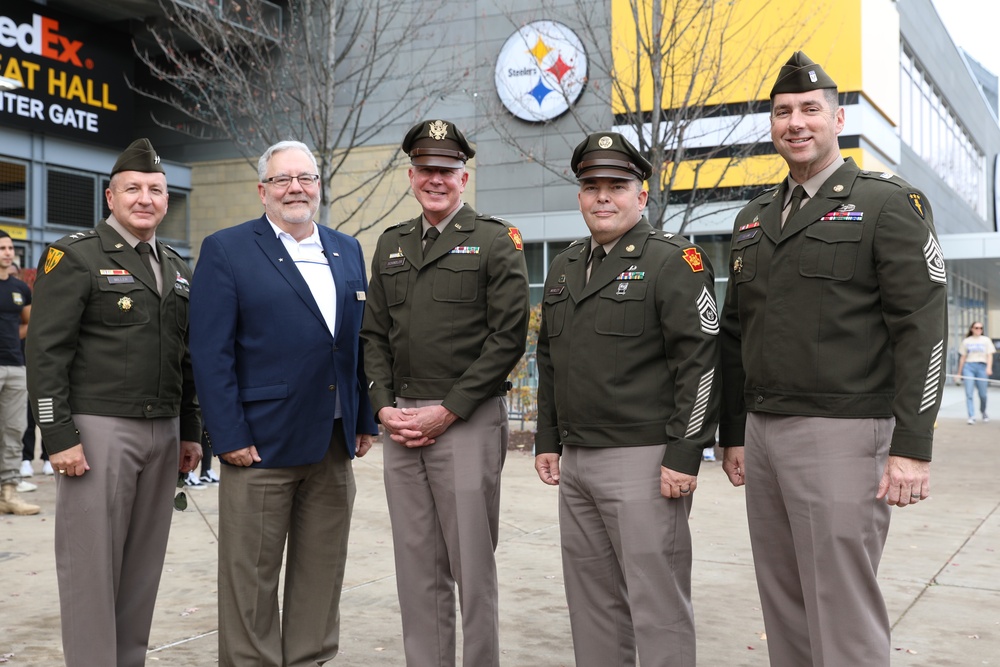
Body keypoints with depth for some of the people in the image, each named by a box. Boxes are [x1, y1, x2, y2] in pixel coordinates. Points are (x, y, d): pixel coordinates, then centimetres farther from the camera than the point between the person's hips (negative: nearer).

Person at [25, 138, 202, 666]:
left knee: (143, 565, 10)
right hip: (98, 429, -6)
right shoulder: (74, 256, -4)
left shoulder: (176, 267, 16)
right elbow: (46, 353, -10)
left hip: (164, 433, 6)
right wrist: (59, 437, -15)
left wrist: (190, 432, 16)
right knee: (91, 563, -1)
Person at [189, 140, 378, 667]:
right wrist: (230, 437, -13)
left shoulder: (348, 251, 13)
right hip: (261, 444, -5)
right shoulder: (227, 250, -3)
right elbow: (210, 352, -8)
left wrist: (366, 421, 9)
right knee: (251, 578, 4)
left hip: (335, 445, 5)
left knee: (322, 571, 13)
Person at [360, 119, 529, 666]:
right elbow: (373, 335, 15)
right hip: (400, 423, 5)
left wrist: (446, 411, -12)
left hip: (467, 422, -5)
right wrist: (384, 407, 0)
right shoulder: (391, 245, 16)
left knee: (472, 567, 0)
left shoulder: (496, 242, -1)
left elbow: (507, 339, -8)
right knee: (417, 567, 10)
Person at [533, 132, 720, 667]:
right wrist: (548, 440, 16)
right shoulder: (564, 266, 16)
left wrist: (684, 456, -17)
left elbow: (701, 362, -13)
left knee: (657, 601, -1)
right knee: (592, 601, 14)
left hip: (644, 461, -7)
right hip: (575, 462, 7)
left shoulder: (673, 261, -7)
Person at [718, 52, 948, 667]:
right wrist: (733, 434, 17)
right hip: (762, 432, 7)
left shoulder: (890, 203, -3)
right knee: (784, 610, 12)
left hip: (842, 434, -6)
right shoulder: (753, 219, 16)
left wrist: (912, 447, -16)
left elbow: (923, 328, -10)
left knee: (844, 616, -4)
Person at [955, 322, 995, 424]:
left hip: (981, 367, 0)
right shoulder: (966, 341, 13)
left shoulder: (986, 340, 11)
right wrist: (959, 372, 15)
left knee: (982, 394, 1)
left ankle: (984, 413, 28)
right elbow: (962, 357, 16)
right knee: (969, 393, -10)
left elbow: (990, 355, 3)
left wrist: (989, 367, -14)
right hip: (968, 367, 1)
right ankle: (972, 417, -11)